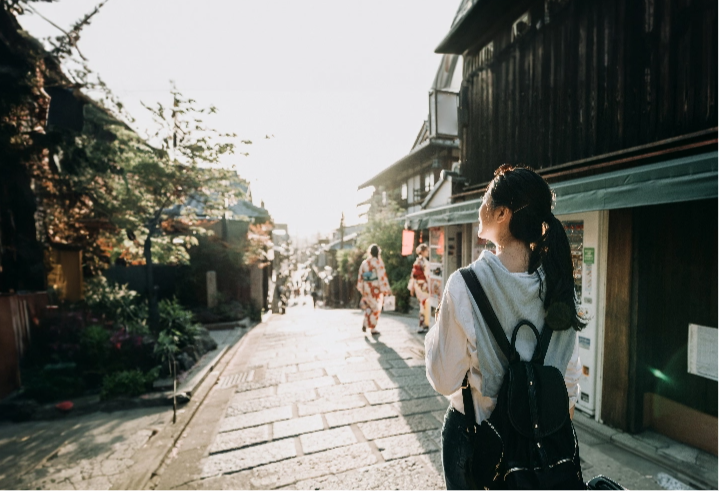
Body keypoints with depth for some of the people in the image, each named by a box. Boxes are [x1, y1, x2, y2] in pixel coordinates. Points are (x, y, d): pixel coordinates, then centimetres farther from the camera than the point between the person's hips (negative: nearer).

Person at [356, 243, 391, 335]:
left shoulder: (364, 263, 4)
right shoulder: (378, 262, -11)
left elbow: (360, 276, 7)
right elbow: (382, 276, -13)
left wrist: (361, 288, 16)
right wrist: (385, 289, -7)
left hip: (366, 287, 4)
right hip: (376, 288, -4)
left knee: (369, 306, 21)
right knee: (376, 308, 8)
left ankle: (365, 322, 2)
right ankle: (373, 328, 14)